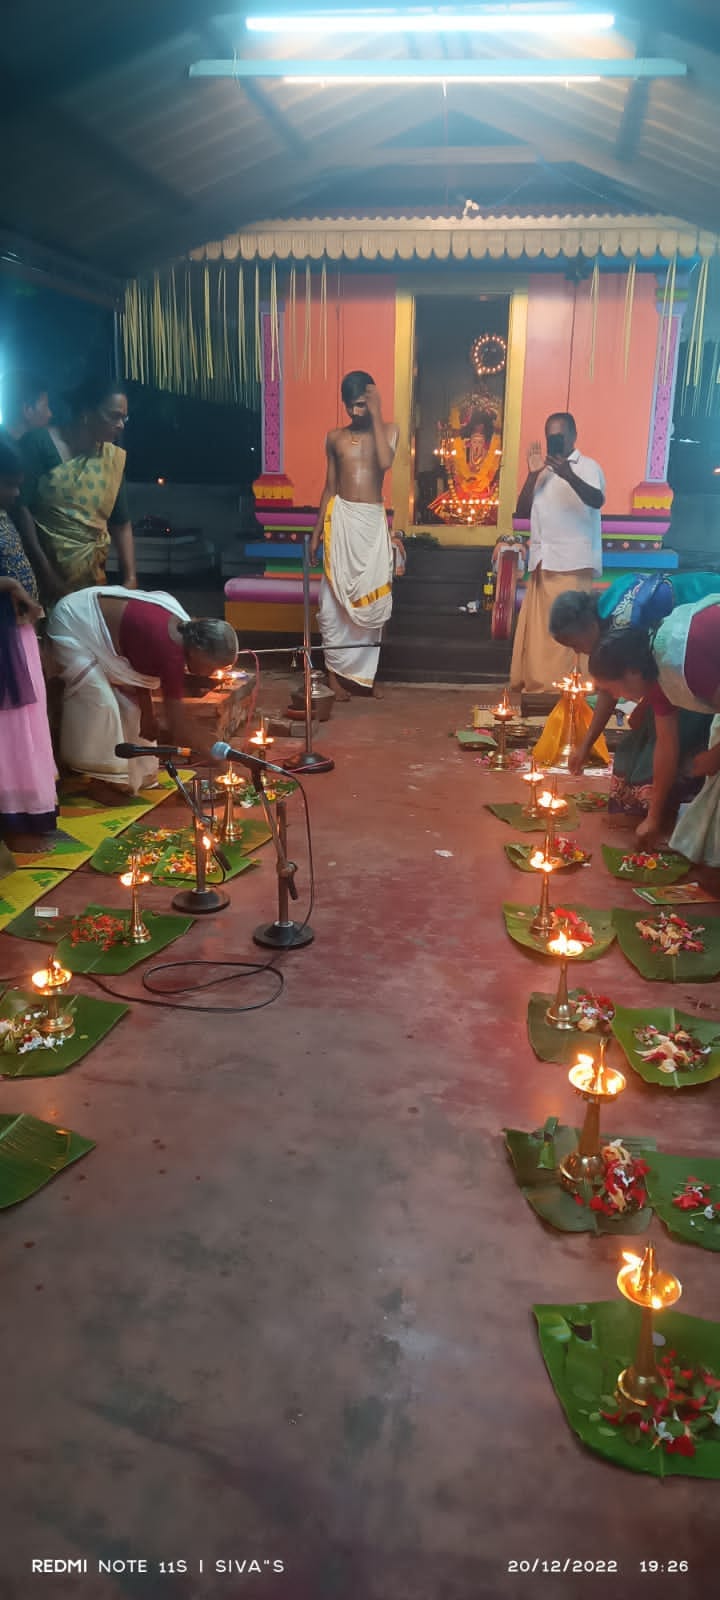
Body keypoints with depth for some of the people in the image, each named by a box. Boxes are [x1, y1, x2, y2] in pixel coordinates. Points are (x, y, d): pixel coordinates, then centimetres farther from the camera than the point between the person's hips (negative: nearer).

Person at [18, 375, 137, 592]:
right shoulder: (39, 444, -8)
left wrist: (130, 578, -4)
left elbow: (122, 525, 7)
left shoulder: (114, 458, 5)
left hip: (91, 574, 4)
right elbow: (19, 509, -14)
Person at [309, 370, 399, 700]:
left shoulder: (388, 430, 4)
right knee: (335, 597, -2)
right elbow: (329, 487, 11)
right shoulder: (335, 437, 7)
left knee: (372, 597, 4)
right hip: (342, 518, 0)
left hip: (374, 520, 0)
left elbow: (385, 463, -17)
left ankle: (364, 670, 17)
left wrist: (377, 414, -13)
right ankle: (334, 671, 8)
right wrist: (317, 530, 7)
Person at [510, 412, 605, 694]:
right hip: (542, 561, 6)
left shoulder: (587, 466, 1)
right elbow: (522, 511, 12)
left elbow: (597, 500, -18)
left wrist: (569, 475, -33)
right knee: (538, 627, 6)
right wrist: (533, 474, 1)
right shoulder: (543, 471, 19)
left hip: (572, 562, -6)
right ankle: (538, 685, 13)